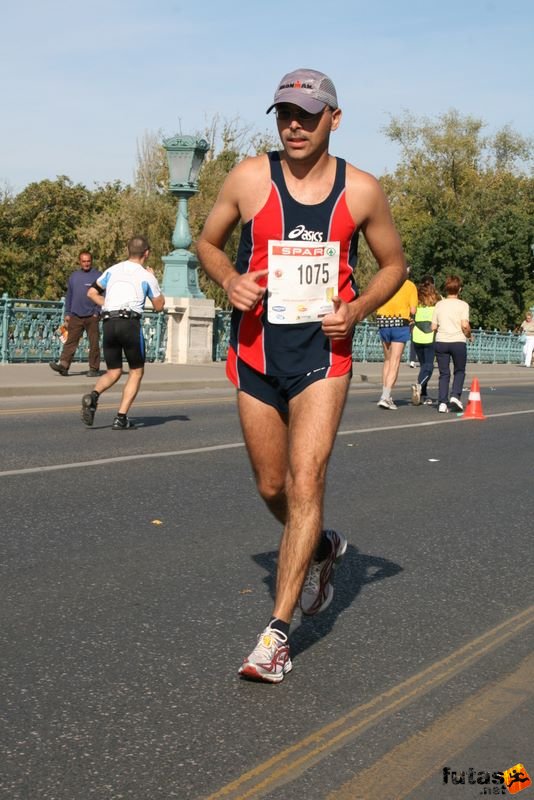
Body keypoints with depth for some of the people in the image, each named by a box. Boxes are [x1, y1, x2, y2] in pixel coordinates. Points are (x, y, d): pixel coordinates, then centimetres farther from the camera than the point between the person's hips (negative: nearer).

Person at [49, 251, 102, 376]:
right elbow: (69, 296, 16)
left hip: (92, 316, -3)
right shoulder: (74, 276, 13)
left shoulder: (98, 276, 0)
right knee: (70, 341, -4)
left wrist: (97, 312, -10)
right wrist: (67, 314, 9)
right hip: (76, 316, 3)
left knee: (94, 343, 1)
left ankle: (94, 368, 7)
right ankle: (63, 365, -10)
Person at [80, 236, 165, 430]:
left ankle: (93, 395, -16)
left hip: (109, 323, 4)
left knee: (113, 372, 15)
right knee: (136, 371, 11)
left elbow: (92, 293, 18)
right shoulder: (146, 276, 4)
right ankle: (121, 418, 2)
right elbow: (159, 306, 15)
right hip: (130, 322, -4)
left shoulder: (113, 270, 15)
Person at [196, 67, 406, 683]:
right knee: (272, 486, 12)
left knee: (305, 481, -14)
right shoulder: (248, 178, -3)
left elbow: (393, 263, 10)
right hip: (256, 352, 2)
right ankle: (321, 548, 45)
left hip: (323, 354, -2)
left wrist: (356, 309, -8)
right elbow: (207, 243, 10)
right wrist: (230, 280, -11)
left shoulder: (361, 190, -3)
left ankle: (277, 631, -6)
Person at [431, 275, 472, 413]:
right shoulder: (463, 305, -2)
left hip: (440, 342, 2)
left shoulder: (439, 304, 7)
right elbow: (465, 325, -12)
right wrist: (469, 335, 7)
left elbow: (433, 327, 5)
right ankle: (455, 395, -4)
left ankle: (442, 402, -2)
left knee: (444, 373, 8)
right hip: (458, 342, -2)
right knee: (459, 371, 15)